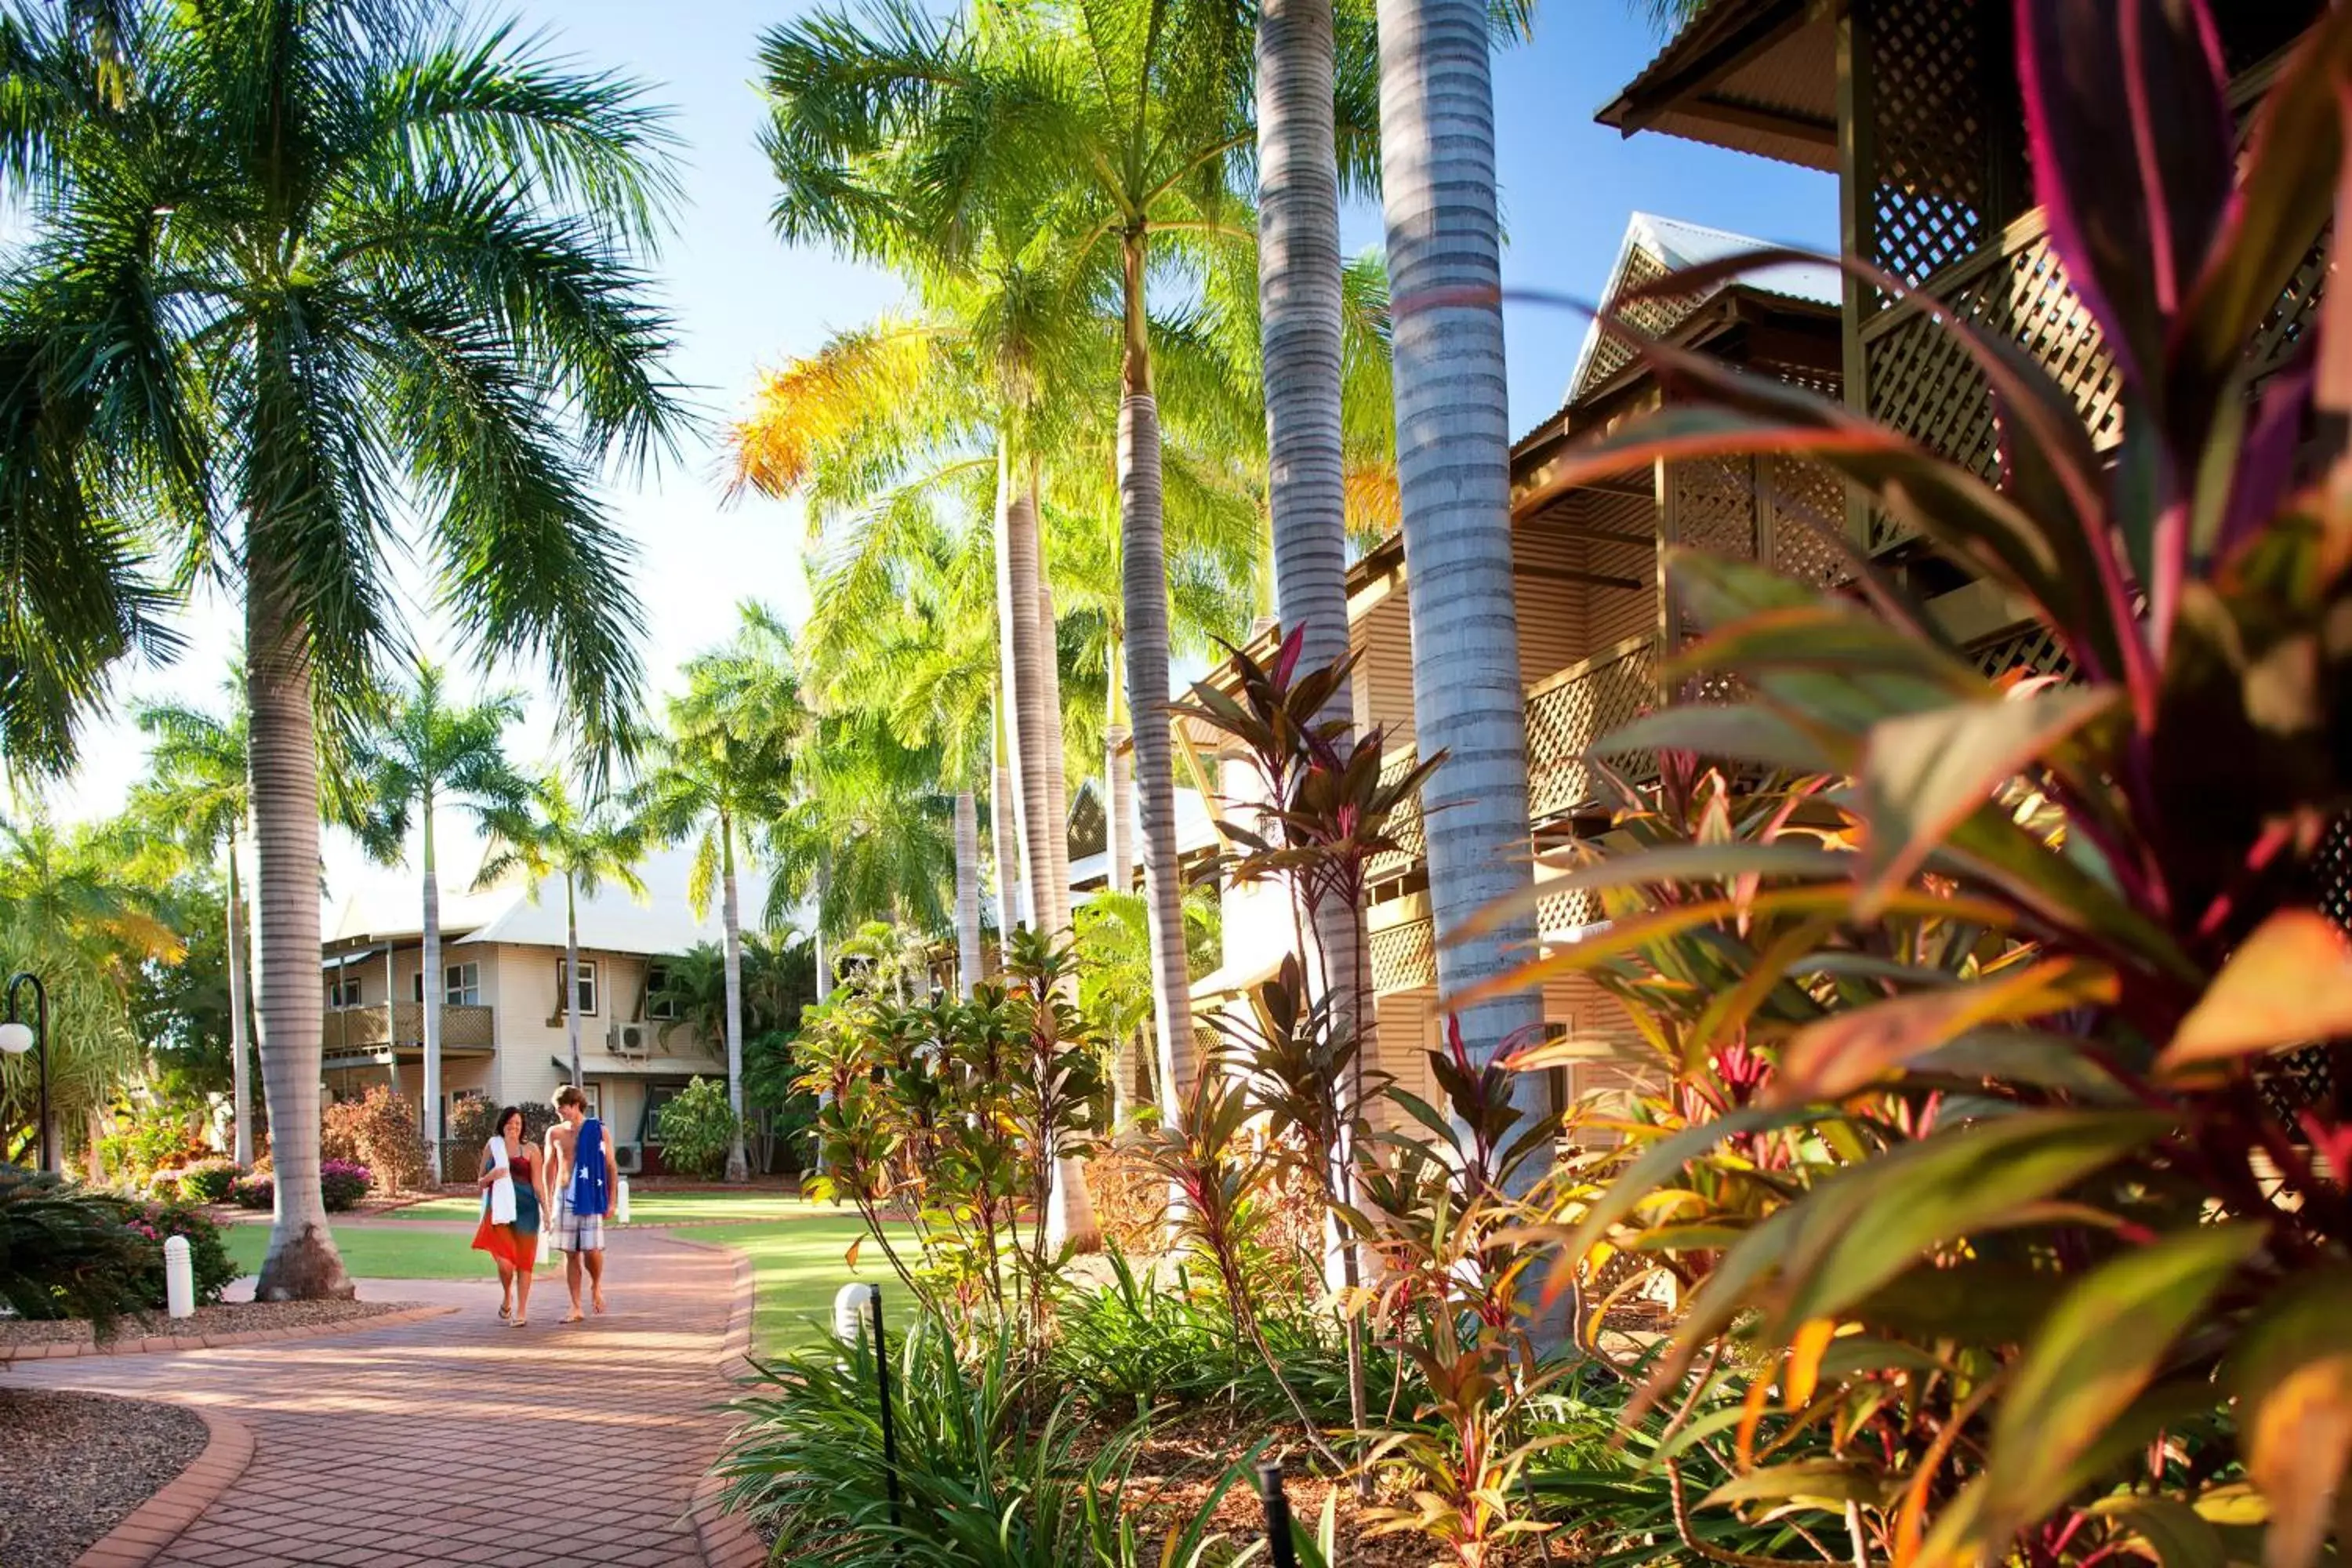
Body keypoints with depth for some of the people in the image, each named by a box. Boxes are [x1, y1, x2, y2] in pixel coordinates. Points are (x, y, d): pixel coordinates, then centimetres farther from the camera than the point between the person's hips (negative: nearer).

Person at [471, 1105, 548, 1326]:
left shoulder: (529, 1150, 5)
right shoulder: (492, 1148, 9)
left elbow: (538, 1184, 5)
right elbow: (481, 1182, 14)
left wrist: (546, 1211, -3)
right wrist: (491, 1176, -8)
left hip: (525, 1209, 0)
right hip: (499, 1209, 0)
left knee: (524, 1261, 2)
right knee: (505, 1262, -13)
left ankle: (521, 1312, 13)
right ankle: (507, 1297, 18)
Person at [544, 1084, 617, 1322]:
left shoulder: (598, 1131, 1)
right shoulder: (555, 1133, 8)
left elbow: (611, 1168, 3)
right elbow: (550, 1169, 14)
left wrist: (611, 1202, -2)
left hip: (590, 1197, -2)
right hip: (564, 1197, 3)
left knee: (592, 1250, -11)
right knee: (570, 1254, 3)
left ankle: (596, 1285, 19)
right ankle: (576, 1307, 10)